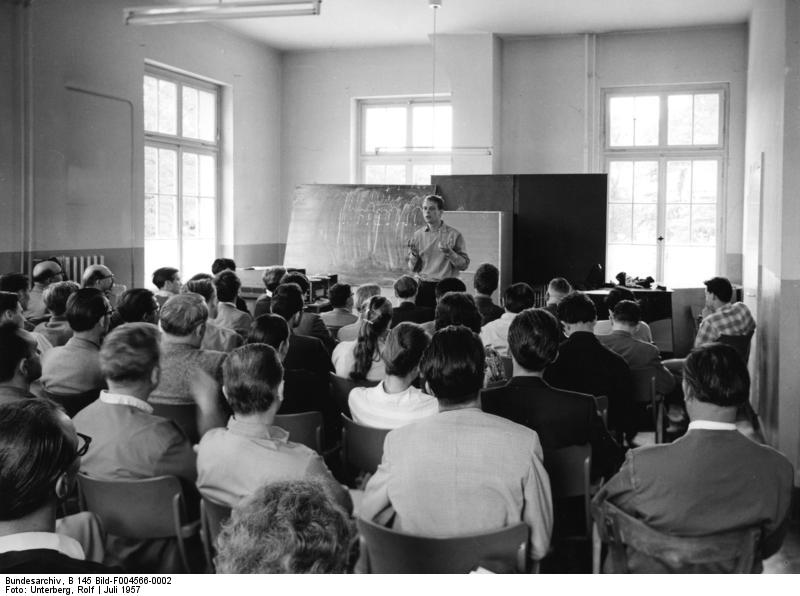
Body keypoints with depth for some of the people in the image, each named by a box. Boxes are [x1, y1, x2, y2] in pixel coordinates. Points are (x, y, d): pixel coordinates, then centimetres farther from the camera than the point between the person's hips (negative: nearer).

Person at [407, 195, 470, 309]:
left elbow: (464, 264, -4)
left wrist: (449, 252, -18)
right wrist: (413, 254, -10)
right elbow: (413, 268, 9)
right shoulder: (418, 235, 7)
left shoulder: (454, 235, -2)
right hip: (424, 287, 3)